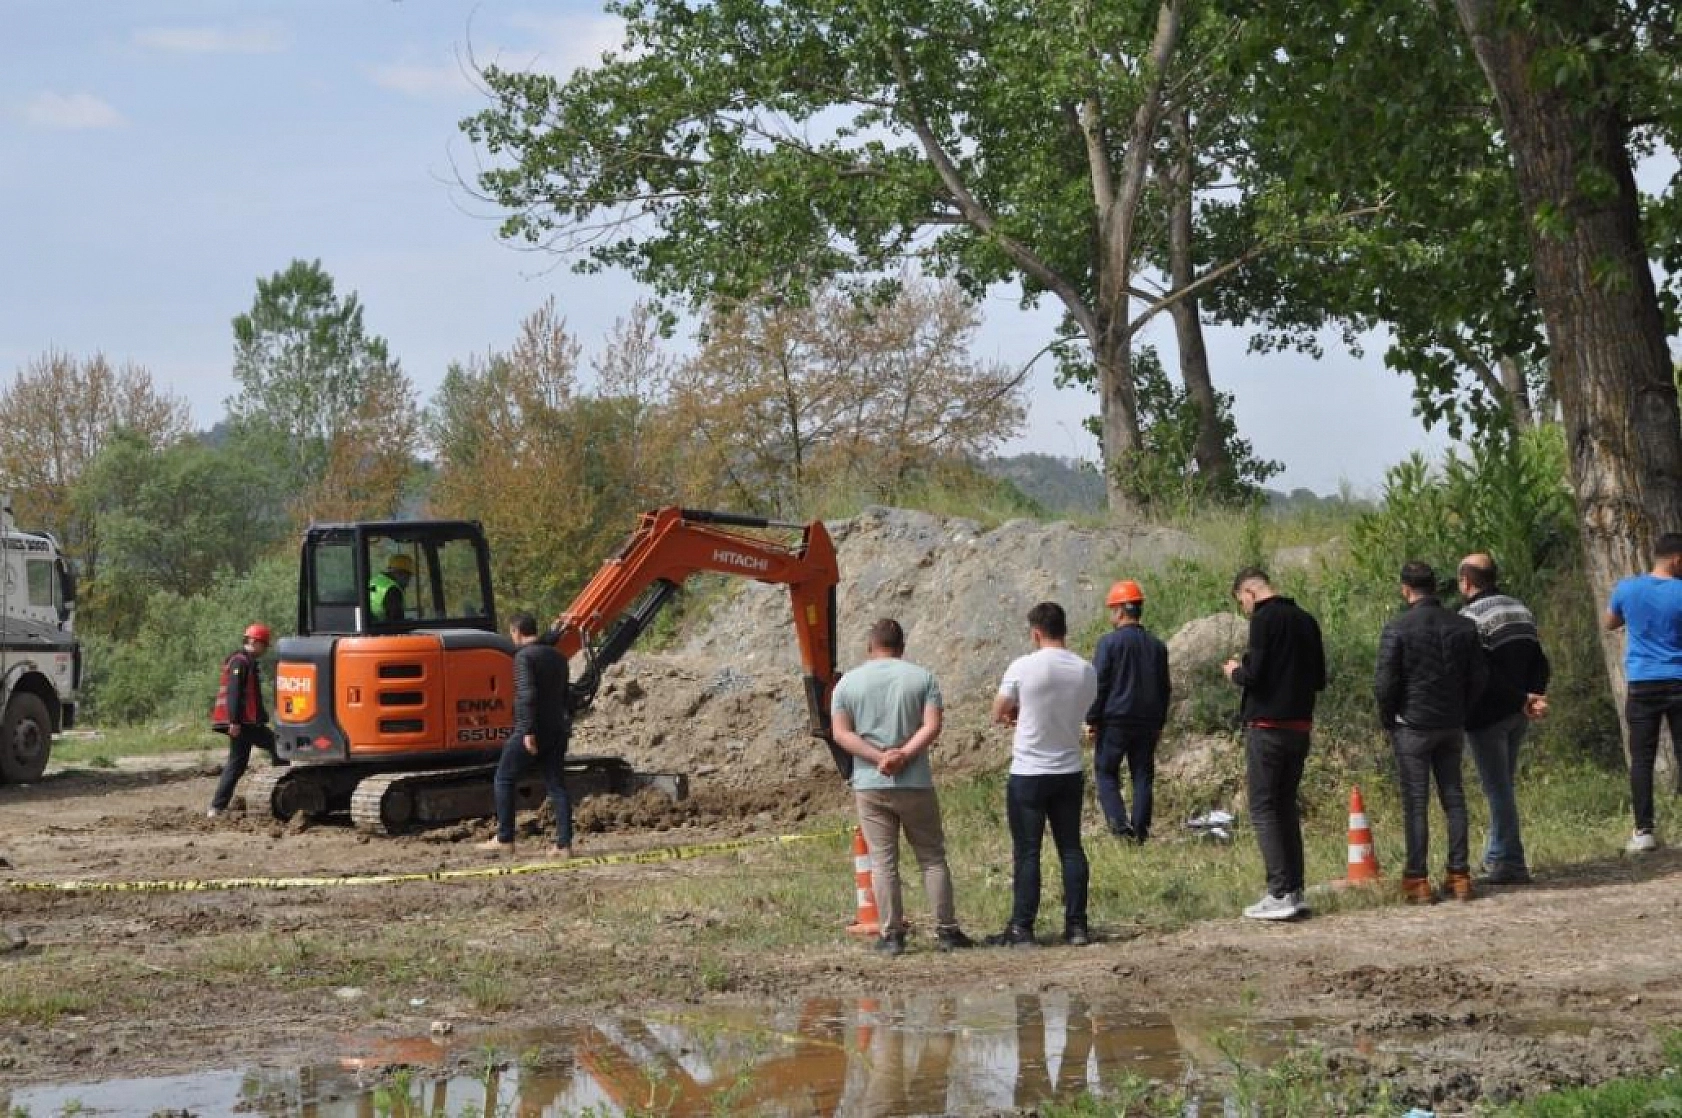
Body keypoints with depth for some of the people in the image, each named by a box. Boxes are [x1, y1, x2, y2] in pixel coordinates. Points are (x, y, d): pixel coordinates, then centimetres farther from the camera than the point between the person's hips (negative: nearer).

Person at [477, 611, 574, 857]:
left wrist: (528, 732, -23)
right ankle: (564, 843, 0)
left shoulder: (524, 656, -11)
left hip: (530, 731, -7)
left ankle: (504, 840, 6)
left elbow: (527, 695, -21)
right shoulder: (557, 656, 14)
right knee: (556, 784, 6)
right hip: (556, 730, 7)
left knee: (504, 779, 6)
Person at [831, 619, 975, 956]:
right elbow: (932, 726, -9)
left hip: (870, 785, 0)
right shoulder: (922, 677, 3)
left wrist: (878, 757, -12)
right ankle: (946, 931, 7)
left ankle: (892, 935, 2)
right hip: (915, 782, 0)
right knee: (932, 857, 8)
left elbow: (841, 733, -5)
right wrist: (904, 755, -14)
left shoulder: (848, 682, 4)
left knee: (883, 862, 3)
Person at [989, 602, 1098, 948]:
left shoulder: (1023, 667, -13)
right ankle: (1076, 926, 10)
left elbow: (998, 714, -2)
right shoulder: (1086, 672, 1)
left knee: (1027, 853, 0)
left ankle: (1022, 929, 1)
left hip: (1028, 774, -4)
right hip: (1070, 773, 4)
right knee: (1071, 849, 10)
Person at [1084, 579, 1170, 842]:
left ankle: (1119, 823, -11)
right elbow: (1164, 689, 15)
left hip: (1115, 721, -5)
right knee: (1143, 776, 9)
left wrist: (1091, 719, -4)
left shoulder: (1109, 642, -9)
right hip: (1148, 722, 5)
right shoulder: (1157, 646, 9)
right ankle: (1141, 830, 7)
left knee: (1106, 772, 5)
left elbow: (1099, 683, -10)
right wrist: (1159, 724, 21)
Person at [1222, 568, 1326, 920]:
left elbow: (1253, 675, -17)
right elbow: (1319, 680, 15)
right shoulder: (1306, 620, 12)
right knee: (1287, 807, 15)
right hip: (1301, 727, 7)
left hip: (1268, 726, -7)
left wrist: (1234, 671, 3)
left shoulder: (1264, 619, -12)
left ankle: (1281, 894, -10)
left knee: (1263, 809, -3)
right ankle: (1295, 892, 12)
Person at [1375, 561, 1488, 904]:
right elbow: (1479, 676, 6)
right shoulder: (1463, 627, 3)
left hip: (1412, 726, -4)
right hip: (1452, 727, 4)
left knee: (1415, 802, -1)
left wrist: (1388, 719, 2)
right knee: (1453, 797, 11)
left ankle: (1417, 879, 0)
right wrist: (1461, 712, 15)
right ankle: (1459, 875, 11)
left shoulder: (1397, 629, -12)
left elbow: (1384, 684, -13)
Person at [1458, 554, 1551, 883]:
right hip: (1518, 717, 8)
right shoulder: (1520, 609, 11)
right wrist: (1534, 695, -6)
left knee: (1498, 789, -3)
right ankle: (1497, 855, 23)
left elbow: (1486, 672, -23)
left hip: (1488, 716, -8)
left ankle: (1509, 862, -2)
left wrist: (1521, 701, -19)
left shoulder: (1470, 617, -15)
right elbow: (1539, 660, 6)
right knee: (1504, 785, 17)